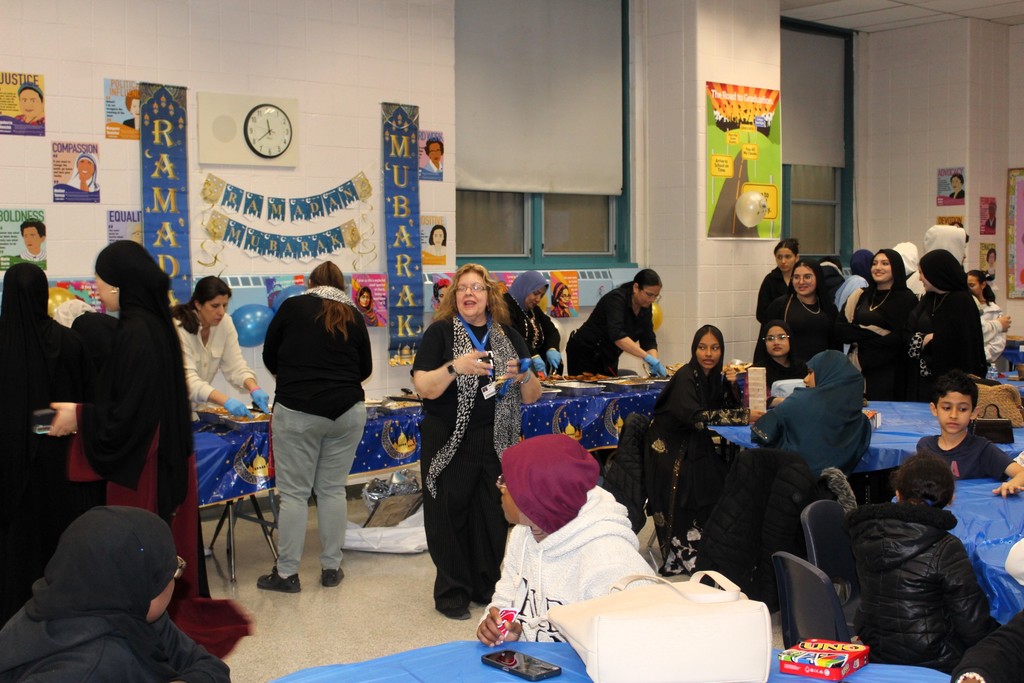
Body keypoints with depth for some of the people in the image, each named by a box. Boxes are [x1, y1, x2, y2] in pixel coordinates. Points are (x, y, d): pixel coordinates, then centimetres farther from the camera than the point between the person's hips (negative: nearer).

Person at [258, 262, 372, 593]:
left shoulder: (292, 307, 1)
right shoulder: (353, 317, 7)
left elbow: (269, 358, 9)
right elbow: (366, 368, 16)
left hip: (297, 411, -3)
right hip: (347, 411, 3)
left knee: (294, 492, 2)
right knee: (333, 489, 10)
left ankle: (286, 573, 7)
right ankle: (331, 567, 16)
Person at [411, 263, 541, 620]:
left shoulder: (508, 336, 10)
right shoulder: (440, 332, -1)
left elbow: (532, 396, 10)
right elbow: (424, 388, -12)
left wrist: (523, 376, -11)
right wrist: (454, 367, -28)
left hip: (497, 443, 3)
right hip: (449, 445, -3)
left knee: (494, 516, 6)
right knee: (450, 517, 2)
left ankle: (488, 587, 22)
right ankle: (452, 593, 15)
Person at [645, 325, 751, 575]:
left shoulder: (714, 376, 6)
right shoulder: (686, 377, -18)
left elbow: (730, 407, 8)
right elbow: (695, 416, -32)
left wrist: (731, 384, -10)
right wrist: (744, 415, -34)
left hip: (695, 445, 7)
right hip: (670, 449, -7)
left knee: (726, 476, -15)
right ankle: (681, 557, -17)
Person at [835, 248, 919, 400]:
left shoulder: (906, 299, -1)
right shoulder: (861, 295, 13)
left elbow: (902, 338, -12)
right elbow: (839, 330, 4)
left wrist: (858, 338, -6)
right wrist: (872, 331, -11)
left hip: (888, 375, -4)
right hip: (857, 371, 4)